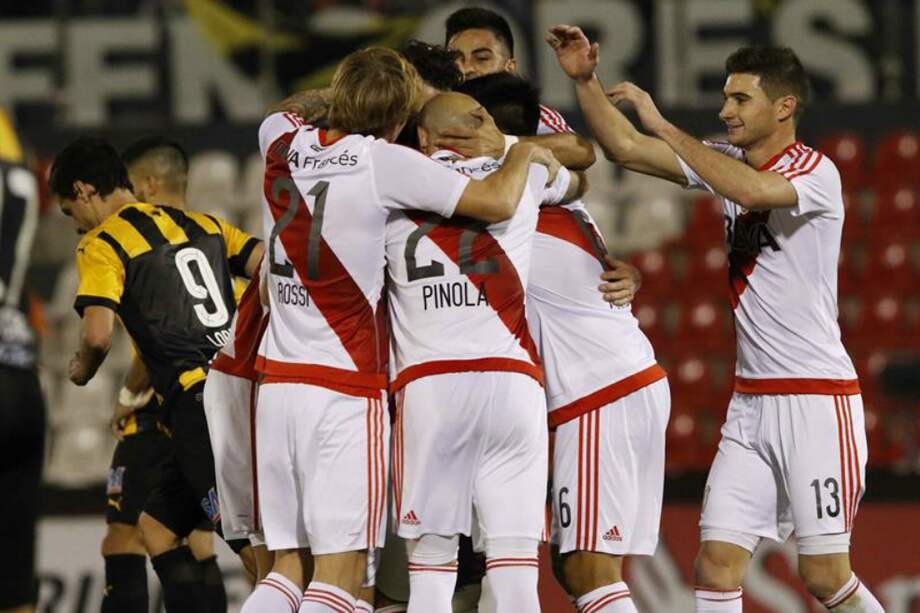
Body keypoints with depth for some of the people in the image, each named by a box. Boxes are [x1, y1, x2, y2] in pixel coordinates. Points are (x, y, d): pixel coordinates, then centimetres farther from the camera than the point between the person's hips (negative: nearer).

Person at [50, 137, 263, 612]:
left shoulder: (102, 244, -1)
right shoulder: (203, 226, 20)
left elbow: (98, 336, -14)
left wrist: (81, 372, 8)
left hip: (198, 401, -8)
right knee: (156, 523, 17)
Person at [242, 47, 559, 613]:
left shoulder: (282, 145, 6)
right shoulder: (384, 163, -11)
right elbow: (498, 203, -14)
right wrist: (524, 154, 6)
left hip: (278, 381, 6)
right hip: (346, 391, -6)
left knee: (287, 567, 10)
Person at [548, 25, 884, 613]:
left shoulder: (817, 172, -13)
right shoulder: (725, 161, 9)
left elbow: (751, 190, -32)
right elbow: (625, 147, 10)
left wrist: (663, 124, -27)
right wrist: (585, 80, -4)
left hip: (818, 397, -7)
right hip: (751, 402, 7)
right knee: (717, 565, -4)